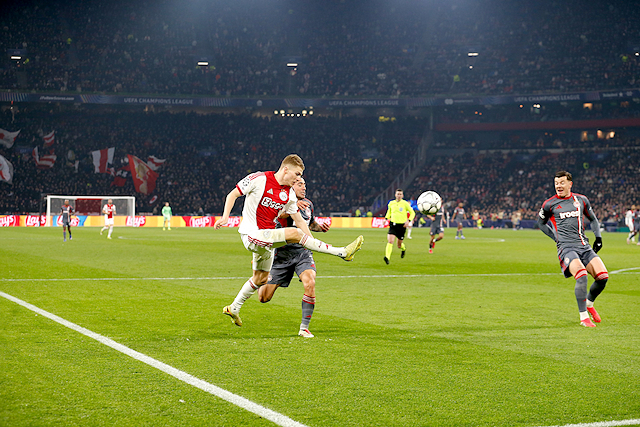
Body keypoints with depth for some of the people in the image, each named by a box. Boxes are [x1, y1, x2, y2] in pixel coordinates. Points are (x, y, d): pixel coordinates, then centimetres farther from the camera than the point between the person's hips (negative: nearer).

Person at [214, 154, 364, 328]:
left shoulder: (289, 193, 5)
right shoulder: (259, 179, -12)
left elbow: (299, 219, 10)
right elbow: (232, 195, -7)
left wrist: (311, 241, 4)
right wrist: (225, 217, -18)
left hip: (266, 238, 8)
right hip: (252, 234, -8)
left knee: (261, 278, 17)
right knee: (294, 233, -23)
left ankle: (233, 308, 34)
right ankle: (343, 252, -21)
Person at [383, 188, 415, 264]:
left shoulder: (405, 203, -4)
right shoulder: (391, 203, 6)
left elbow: (412, 213, 4)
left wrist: (408, 221, -11)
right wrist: (386, 218, 8)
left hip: (402, 226, -1)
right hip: (393, 225, 2)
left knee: (399, 245, 9)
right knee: (390, 241, -21)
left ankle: (403, 249, 45)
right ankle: (387, 257, -29)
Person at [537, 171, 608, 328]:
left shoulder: (581, 200, 13)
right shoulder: (550, 204, 4)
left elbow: (593, 219, 27)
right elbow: (541, 223, 20)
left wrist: (598, 237, 13)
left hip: (584, 246, 4)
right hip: (566, 248, -4)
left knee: (603, 276, -11)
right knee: (581, 275, -29)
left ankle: (589, 303, 19)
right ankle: (583, 317, -19)